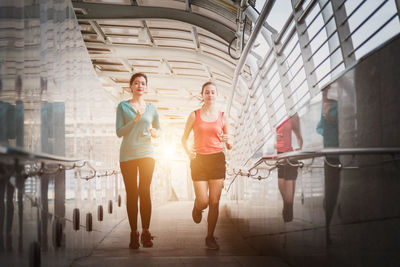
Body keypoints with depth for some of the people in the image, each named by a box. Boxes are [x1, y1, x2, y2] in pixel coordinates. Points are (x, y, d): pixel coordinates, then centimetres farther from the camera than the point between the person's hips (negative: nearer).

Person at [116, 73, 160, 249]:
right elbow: (119, 132, -1)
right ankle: (134, 233, 4)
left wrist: (154, 132, -1)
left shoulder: (151, 108, 12)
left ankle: (145, 233, -8)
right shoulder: (123, 106, 5)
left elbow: (158, 129, 23)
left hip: (146, 153, 1)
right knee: (131, 194, -1)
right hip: (127, 154, -1)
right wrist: (135, 120, -13)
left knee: (145, 191, -10)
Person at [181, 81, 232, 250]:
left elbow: (229, 147, 11)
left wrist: (228, 141, -13)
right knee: (203, 201, -8)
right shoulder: (194, 115, 4)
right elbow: (184, 138, 12)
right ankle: (197, 207, 30)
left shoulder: (222, 117, 7)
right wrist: (188, 152, -8)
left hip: (217, 160, 1)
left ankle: (210, 237, 10)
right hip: (199, 160, -1)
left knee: (215, 202, -2)